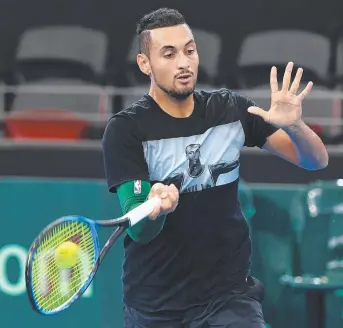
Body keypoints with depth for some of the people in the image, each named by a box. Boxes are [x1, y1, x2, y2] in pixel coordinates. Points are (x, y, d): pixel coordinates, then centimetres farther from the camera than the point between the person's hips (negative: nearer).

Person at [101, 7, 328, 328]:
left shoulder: (231, 108, -1)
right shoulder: (125, 130, -12)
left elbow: (316, 161, -1)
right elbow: (138, 230, -19)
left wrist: (294, 126, -23)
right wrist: (155, 208, -42)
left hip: (229, 296, 2)